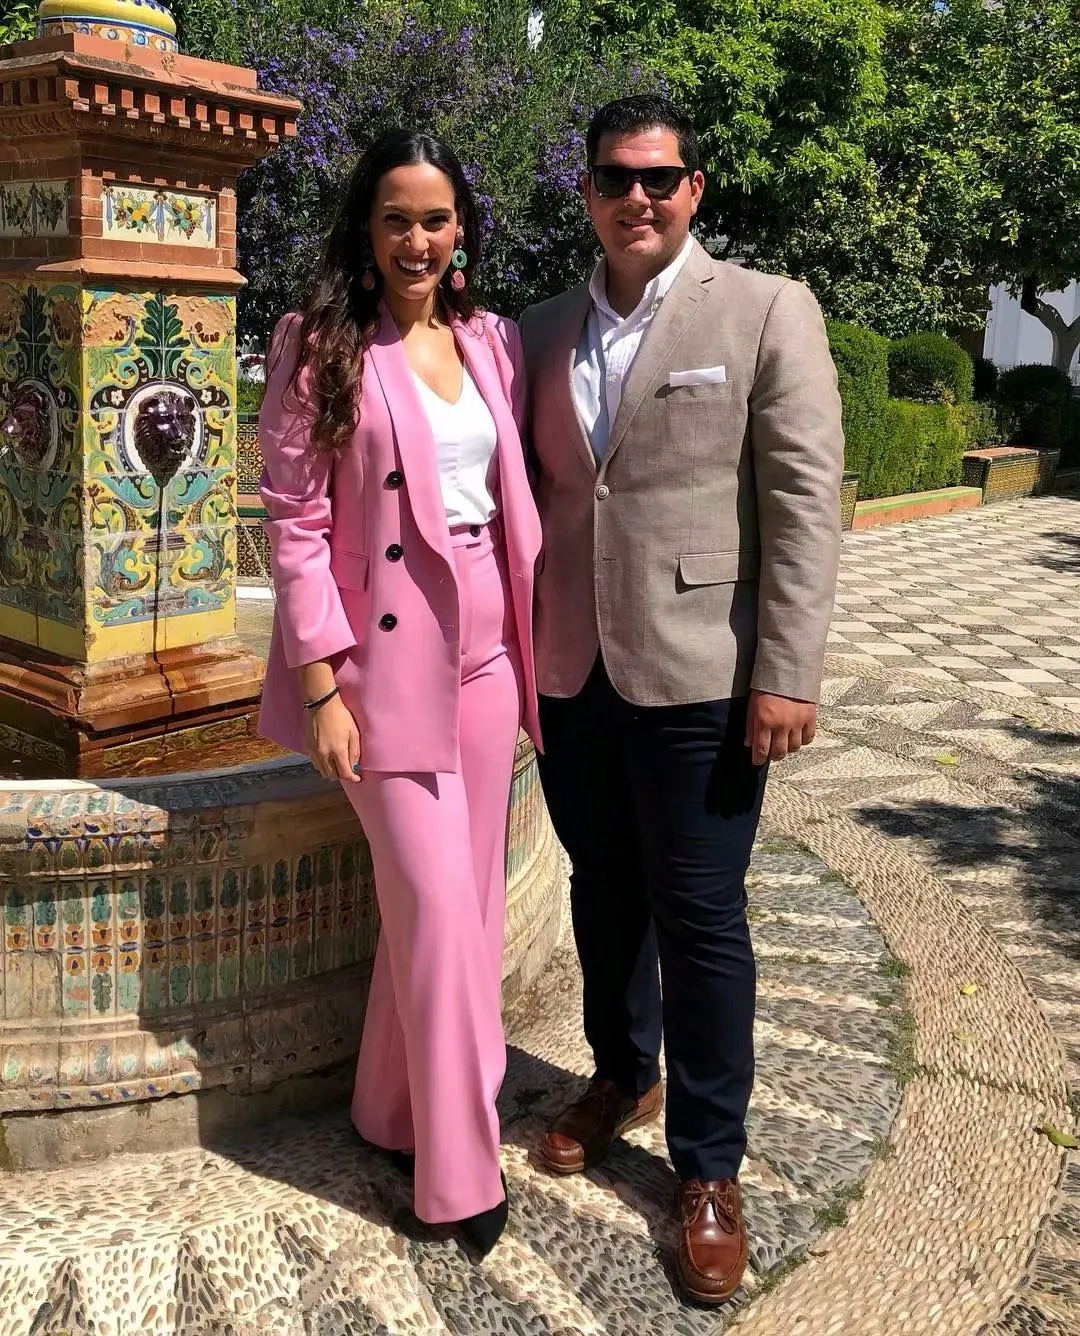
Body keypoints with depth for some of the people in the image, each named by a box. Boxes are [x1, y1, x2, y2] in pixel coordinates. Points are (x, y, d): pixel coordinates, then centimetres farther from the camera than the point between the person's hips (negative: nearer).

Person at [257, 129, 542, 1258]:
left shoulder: (490, 343, 10)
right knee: (437, 904, -2)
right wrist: (321, 687, -14)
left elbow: (517, 498, 13)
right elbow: (295, 522, -9)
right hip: (388, 656, -5)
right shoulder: (320, 348, -5)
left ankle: (397, 1110, 31)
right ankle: (458, 1165, 14)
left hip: (486, 648, 6)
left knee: (467, 896, 11)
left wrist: (533, 642, 8)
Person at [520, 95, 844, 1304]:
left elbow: (803, 503, -8)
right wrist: (518, 649, 8)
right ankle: (623, 1076, 41)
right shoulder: (542, 333, 10)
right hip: (570, 672, 4)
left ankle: (708, 1168, 20)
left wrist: (787, 676, -13)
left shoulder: (767, 313, -3)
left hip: (698, 674, -4)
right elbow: (528, 496, 13)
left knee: (700, 918, 4)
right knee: (603, 890, 17)